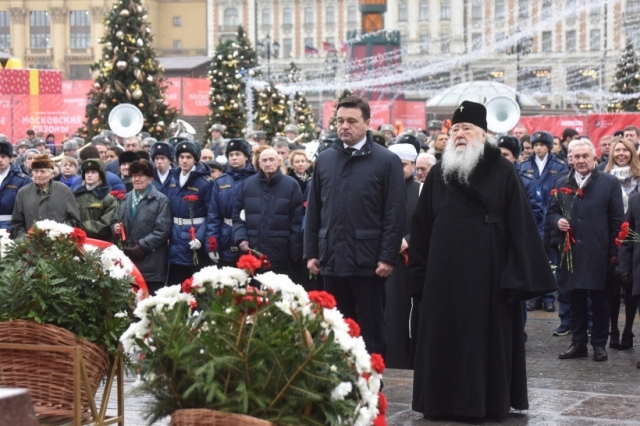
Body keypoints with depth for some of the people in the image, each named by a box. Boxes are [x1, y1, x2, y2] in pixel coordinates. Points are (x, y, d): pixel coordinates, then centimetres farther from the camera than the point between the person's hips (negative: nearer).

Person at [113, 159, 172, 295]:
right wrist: (115, 227, 1)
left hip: (151, 263, -6)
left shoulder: (160, 200, -5)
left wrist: (142, 246, -18)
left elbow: (163, 230, -13)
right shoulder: (127, 198, 17)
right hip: (129, 258, 6)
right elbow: (116, 220, 25)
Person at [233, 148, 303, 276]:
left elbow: (297, 221, -1)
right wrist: (240, 238, -3)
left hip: (281, 256, -2)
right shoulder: (247, 184, 8)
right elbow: (237, 214, 13)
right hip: (252, 253, 2)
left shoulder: (291, 185, 0)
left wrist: (295, 252, -5)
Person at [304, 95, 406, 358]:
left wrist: (388, 257, -12)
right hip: (332, 259, 4)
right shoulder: (324, 160, 10)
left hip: (368, 261, -4)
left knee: (371, 329, 4)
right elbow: (313, 211, 12)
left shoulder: (386, 161, -4)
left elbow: (395, 214, -7)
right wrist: (311, 253, 8)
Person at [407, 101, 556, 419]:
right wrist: (419, 271, 4)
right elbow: (421, 226, 9)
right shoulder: (437, 174, 8)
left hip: (488, 269, -3)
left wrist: (518, 276, -11)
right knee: (445, 337, 6)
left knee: (487, 335, 3)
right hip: (444, 271, 3)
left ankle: (488, 400, 13)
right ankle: (444, 400, 15)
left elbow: (520, 225, -5)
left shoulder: (503, 173, -2)